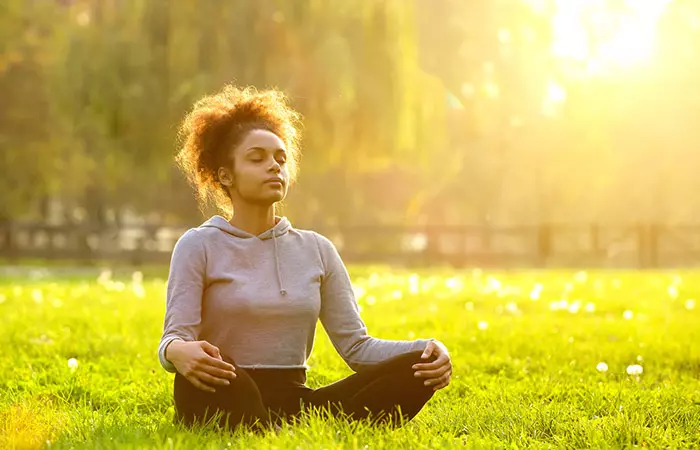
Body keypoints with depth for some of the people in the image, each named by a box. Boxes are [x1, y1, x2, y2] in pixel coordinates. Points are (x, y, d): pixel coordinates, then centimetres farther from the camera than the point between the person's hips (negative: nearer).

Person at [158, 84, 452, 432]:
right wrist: (179, 352, -35)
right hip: (226, 404, -4)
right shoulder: (199, 246, 3)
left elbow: (355, 344, 8)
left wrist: (427, 350, -11)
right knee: (200, 371, -40)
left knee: (418, 366, -19)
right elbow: (174, 339, -8)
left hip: (296, 404, 4)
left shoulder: (316, 249, 14)